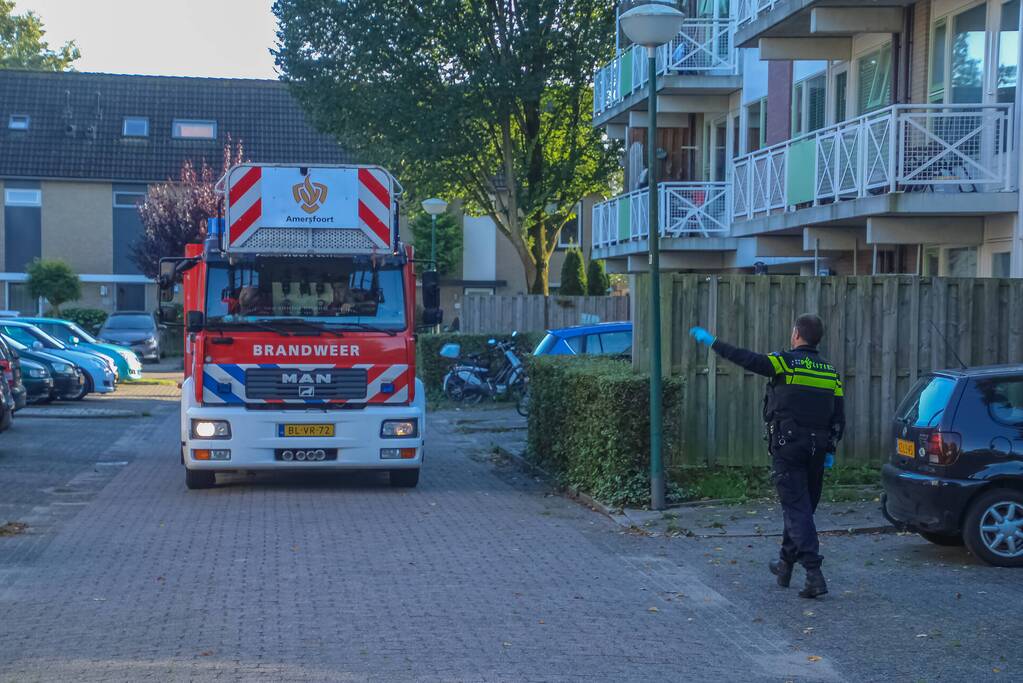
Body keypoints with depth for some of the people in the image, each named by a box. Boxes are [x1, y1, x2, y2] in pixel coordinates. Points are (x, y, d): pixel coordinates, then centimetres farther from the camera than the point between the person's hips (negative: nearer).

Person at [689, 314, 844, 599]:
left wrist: (712, 342, -5)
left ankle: (814, 574, -15)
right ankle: (785, 564, 33)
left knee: (797, 510, -6)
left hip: (787, 447, -6)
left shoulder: (786, 362, -9)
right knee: (802, 508, 18)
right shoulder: (830, 372, 10)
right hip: (816, 449, 6)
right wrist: (830, 450, 15)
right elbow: (839, 418, 9)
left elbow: (746, 359, -15)